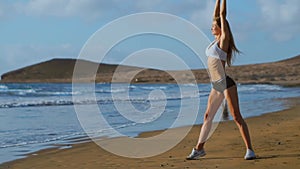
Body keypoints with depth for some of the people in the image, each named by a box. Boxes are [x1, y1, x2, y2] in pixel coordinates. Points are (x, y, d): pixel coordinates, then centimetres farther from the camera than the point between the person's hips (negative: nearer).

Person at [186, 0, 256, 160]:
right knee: (208, 116, 12)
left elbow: (222, 14, -7)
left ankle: (249, 150, -7)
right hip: (216, 86, 9)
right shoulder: (216, 40, 12)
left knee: (236, 117, -9)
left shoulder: (224, 39, -7)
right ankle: (199, 148, 20)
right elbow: (217, 14, 17)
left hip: (226, 83, -9)